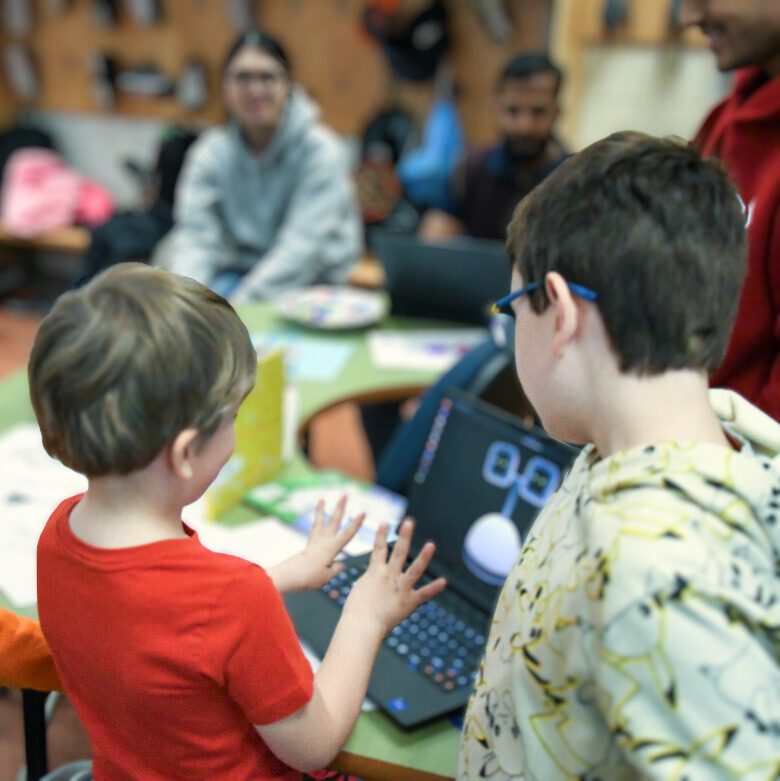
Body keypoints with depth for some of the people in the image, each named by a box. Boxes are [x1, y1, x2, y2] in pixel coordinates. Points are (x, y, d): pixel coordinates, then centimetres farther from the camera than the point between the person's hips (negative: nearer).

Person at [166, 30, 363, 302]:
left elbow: (303, 246, -20)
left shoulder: (322, 150, -11)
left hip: (313, 282, -3)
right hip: (241, 269, 3)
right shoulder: (210, 152, 1)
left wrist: (240, 303, -28)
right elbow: (194, 234, -8)